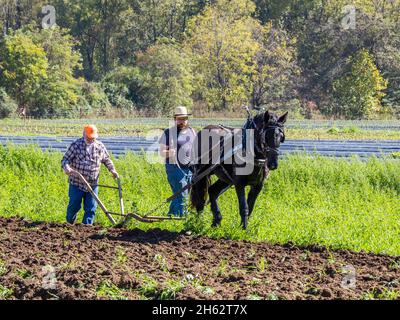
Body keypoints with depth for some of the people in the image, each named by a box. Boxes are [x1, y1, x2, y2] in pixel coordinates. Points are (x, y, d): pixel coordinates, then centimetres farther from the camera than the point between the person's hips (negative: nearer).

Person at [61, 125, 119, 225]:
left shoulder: (100, 147, 4)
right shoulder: (76, 145, -7)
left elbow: (107, 160, 20)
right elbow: (65, 159, -8)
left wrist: (113, 170, 8)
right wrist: (66, 167, -29)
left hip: (92, 184, 3)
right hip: (76, 183, -3)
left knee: (91, 208, 0)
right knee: (74, 205, 5)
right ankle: (70, 224, 29)